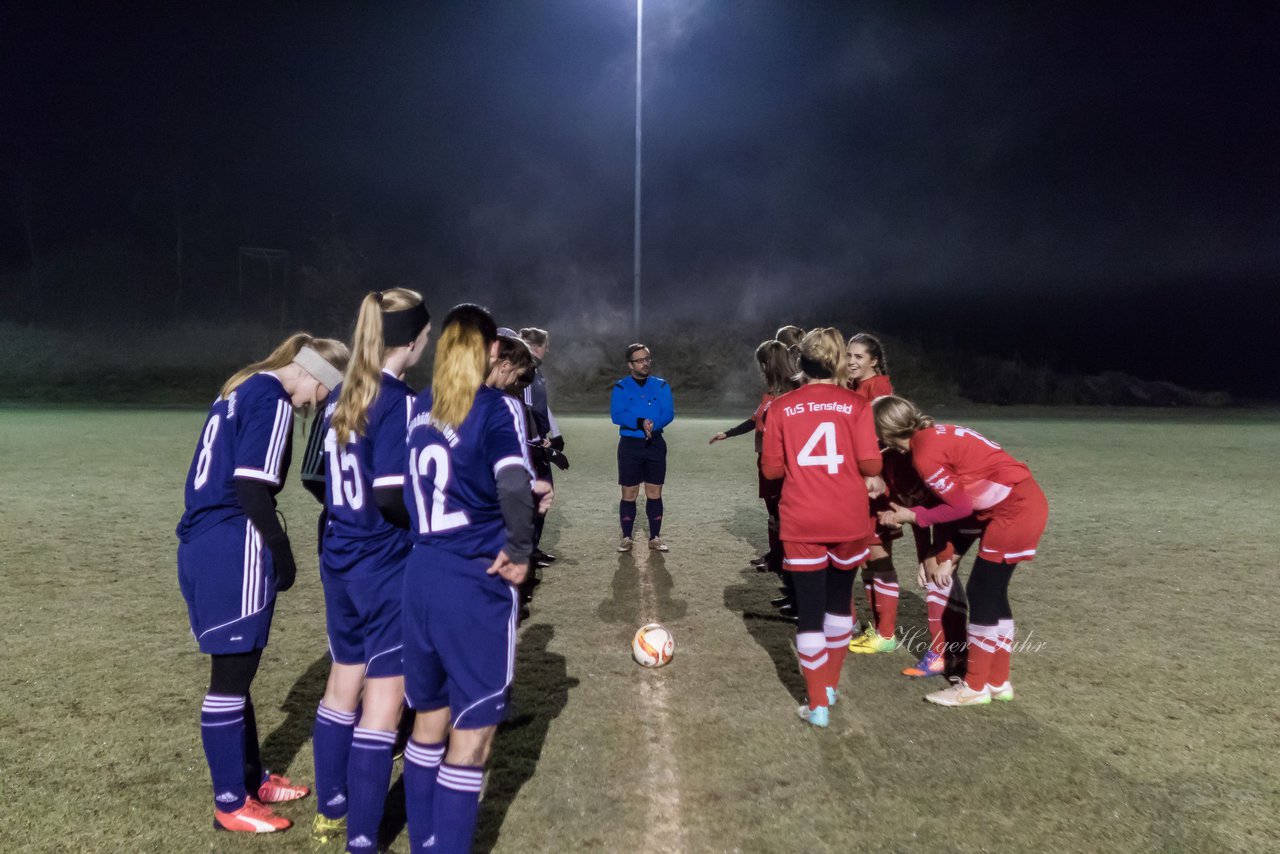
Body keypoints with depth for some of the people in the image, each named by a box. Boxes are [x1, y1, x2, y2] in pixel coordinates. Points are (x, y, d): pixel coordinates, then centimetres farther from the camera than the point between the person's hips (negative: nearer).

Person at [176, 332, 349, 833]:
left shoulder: (241, 388, 16)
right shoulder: (273, 400, -12)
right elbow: (250, 487, -20)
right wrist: (280, 549, -10)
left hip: (201, 542, 10)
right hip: (231, 549, -10)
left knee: (236, 672, 18)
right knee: (232, 676, 2)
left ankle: (253, 778, 31)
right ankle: (231, 803, 15)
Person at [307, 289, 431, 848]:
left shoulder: (342, 396, 6)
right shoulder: (398, 401, -18)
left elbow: (334, 479, 12)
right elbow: (391, 496, -22)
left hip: (339, 561, 8)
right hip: (387, 568, -8)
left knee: (344, 683, 21)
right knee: (383, 701, 3)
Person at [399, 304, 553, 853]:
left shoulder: (420, 408, 8)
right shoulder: (497, 408, -11)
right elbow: (513, 485, -27)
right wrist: (519, 550, -12)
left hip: (421, 576, 7)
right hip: (474, 584, -7)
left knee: (429, 719, 21)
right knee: (472, 734, 7)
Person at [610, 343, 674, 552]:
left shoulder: (661, 385, 6)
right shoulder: (621, 387, 0)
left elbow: (668, 413, -5)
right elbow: (617, 415, -12)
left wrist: (653, 424, -24)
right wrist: (640, 422, -27)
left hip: (655, 444, 2)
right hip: (630, 445, -1)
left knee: (654, 493, 6)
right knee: (629, 494, 2)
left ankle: (655, 538, 15)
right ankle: (626, 538, 12)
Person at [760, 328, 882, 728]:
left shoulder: (781, 407, -1)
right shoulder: (856, 405, -3)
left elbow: (771, 468, 0)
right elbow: (870, 464, -9)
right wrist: (872, 479, 13)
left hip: (802, 522, -1)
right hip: (848, 519, 1)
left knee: (809, 611, 5)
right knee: (839, 600, 21)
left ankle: (818, 704, 8)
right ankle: (831, 685, 33)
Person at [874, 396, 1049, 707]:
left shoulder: (925, 455, -17)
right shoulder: (936, 434, 10)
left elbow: (961, 506, -10)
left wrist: (913, 516, -1)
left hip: (1015, 509, -9)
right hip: (1027, 501, 9)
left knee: (982, 593, -1)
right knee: (992, 593, 14)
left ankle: (975, 687, 10)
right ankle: (998, 681, 24)